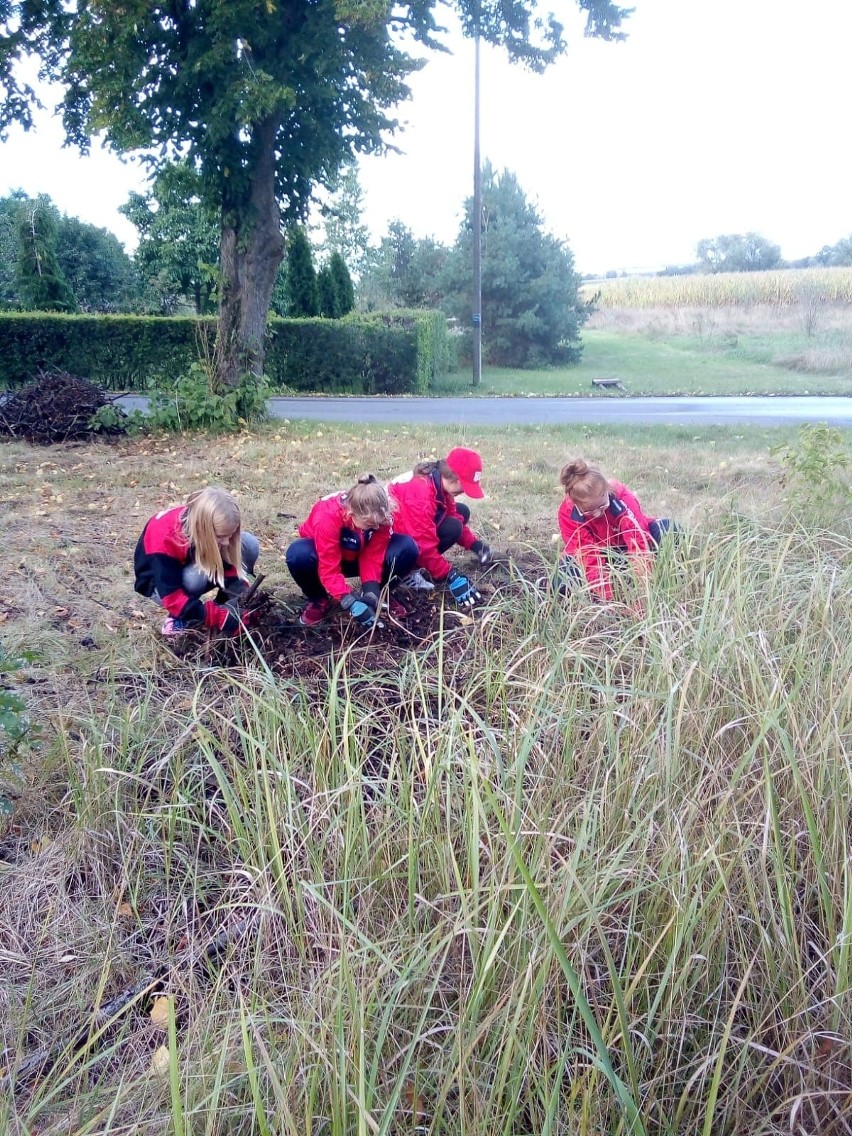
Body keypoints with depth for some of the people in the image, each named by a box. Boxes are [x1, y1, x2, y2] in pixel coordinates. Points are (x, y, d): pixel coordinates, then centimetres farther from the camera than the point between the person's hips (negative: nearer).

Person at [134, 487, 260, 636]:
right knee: (195, 576, -41)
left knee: (250, 545, -18)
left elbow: (230, 568, -14)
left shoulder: (216, 526, -23)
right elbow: (173, 598, -38)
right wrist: (220, 618, -42)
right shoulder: (164, 539, -38)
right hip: (161, 583, -5)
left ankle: (226, 609, -7)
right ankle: (178, 618, -12)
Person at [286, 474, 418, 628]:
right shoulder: (327, 517, -39)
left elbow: (374, 555, -20)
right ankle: (320, 599, -9)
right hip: (326, 556, -3)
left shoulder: (380, 515, -27)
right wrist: (350, 602, -45)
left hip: (358, 556, 3)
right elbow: (329, 569, -37)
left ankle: (379, 594, 2)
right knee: (298, 554, -40)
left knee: (407, 548, -25)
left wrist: (371, 589, -35)